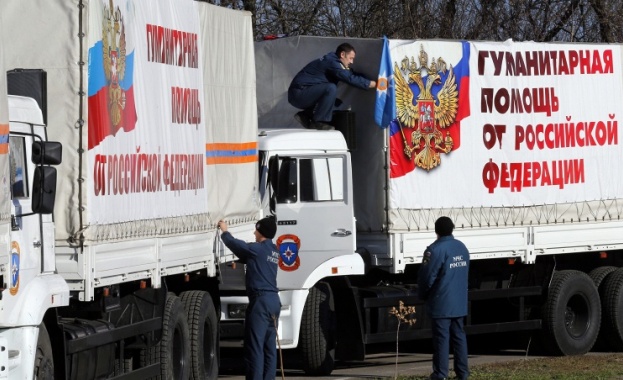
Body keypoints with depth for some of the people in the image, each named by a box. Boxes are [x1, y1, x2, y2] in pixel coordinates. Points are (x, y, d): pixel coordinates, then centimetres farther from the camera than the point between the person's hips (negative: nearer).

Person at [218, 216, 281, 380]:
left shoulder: (258, 249, -8)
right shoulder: (273, 251, 17)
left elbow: (235, 244, 0)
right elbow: (247, 257, 29)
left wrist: (225, 231, 21)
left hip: (261, 300, -9)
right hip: (274, 300, 9)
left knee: (254, 346, -8)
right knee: (269, 347, 7)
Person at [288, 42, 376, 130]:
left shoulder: (332, 61, 14)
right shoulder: (332, 63, -17)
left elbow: (351, 74, 16)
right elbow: (351, 79, -26)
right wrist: (373, 84, -21)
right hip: (299, 93, -10)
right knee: (331, 88, -28)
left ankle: (305, 115, 12)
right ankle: (318, 122, -20)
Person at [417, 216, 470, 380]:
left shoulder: (435, 250, -16)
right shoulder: (462, 247, 7)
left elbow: (427, 276, -14)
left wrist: (422, 295, 3)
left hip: (441, 304, -6)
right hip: (459, 303, 6)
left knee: (441, 337, -3)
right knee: (459, 335, 11)